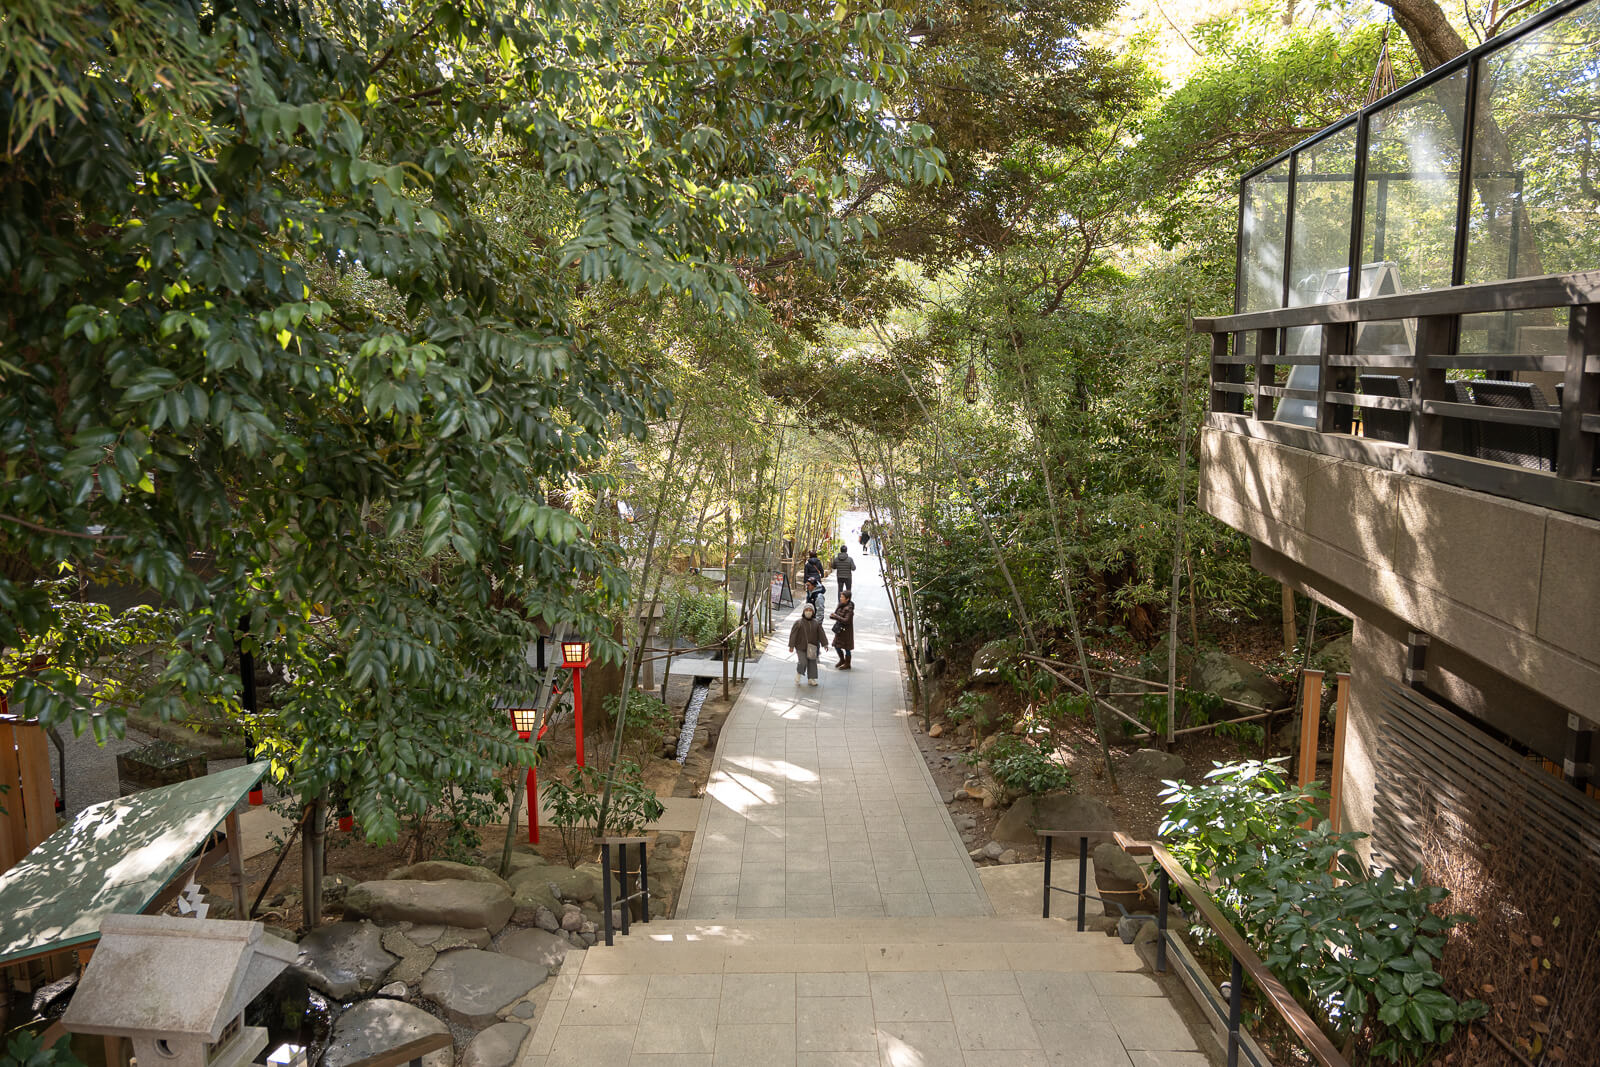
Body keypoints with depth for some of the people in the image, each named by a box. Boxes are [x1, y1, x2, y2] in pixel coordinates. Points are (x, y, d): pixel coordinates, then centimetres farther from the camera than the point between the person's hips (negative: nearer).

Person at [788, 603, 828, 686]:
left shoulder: (816, 623, 2)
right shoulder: (798, 622, -6)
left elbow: (821, 634, 1)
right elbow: (793, 634, -6)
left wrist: (824, 644, -7)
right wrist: (791, 646, -8)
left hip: (812, 648, 3)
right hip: (801, 647, -3)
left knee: (812, 663, 6)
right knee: (803, 662, -12)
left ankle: (811, 678, 20)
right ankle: (798, 674, 15)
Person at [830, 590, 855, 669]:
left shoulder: (849, 608, -22)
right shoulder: (841, 605, 3)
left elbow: (846, 620, -27)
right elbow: (836, 613, 11)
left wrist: (836, 617, -28)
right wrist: (832, 615, -11)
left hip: (846, 630, -8)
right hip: (839, 629, 8)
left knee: (846, 648, 4)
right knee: (836, 645, 16)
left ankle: (847, 664, 19)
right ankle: (842, 660, 37)